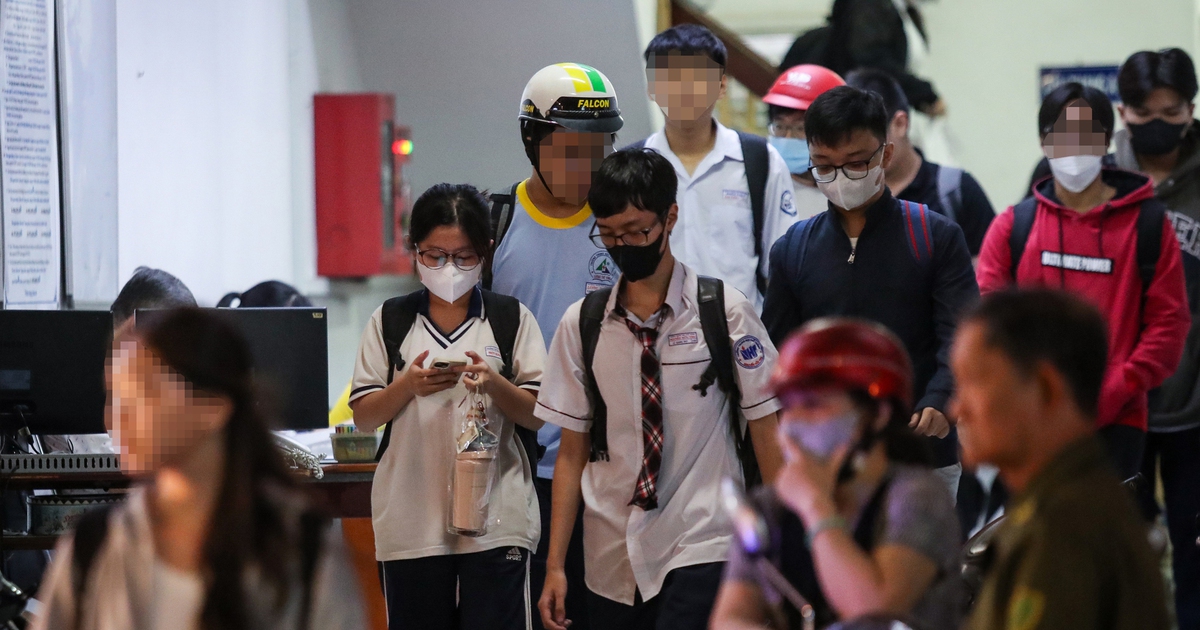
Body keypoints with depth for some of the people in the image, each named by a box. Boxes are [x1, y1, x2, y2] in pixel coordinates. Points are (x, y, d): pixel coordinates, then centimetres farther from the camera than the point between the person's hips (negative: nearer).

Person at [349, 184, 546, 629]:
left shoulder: (512, 319, 5)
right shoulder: (390, 322, 7)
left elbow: (537, 416, 3)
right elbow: (363, 417, 5)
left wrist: (494, 384, -16)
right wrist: (408, 385, -13)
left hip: (496, 520, -1)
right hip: (412, 521, 1)